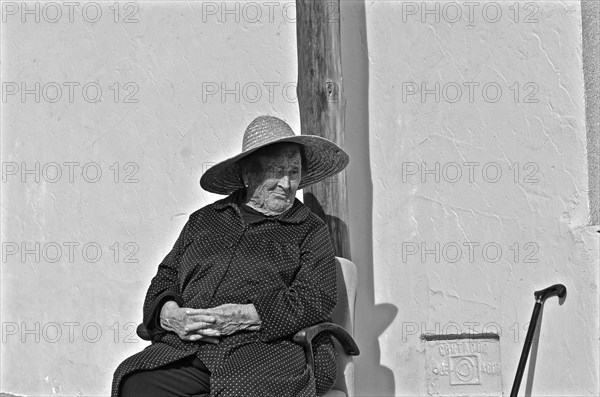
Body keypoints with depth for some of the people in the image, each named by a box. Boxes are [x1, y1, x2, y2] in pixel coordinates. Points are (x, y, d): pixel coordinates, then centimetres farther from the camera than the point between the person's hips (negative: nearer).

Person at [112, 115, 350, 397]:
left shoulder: (311, 231, 14)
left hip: (266, 348, -3)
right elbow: (165, 277, 22)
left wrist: (243, 317, -14)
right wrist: (172, 315, -4)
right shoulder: (203, 220, 25)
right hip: (184, 349, 3)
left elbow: (316, 300, -1)